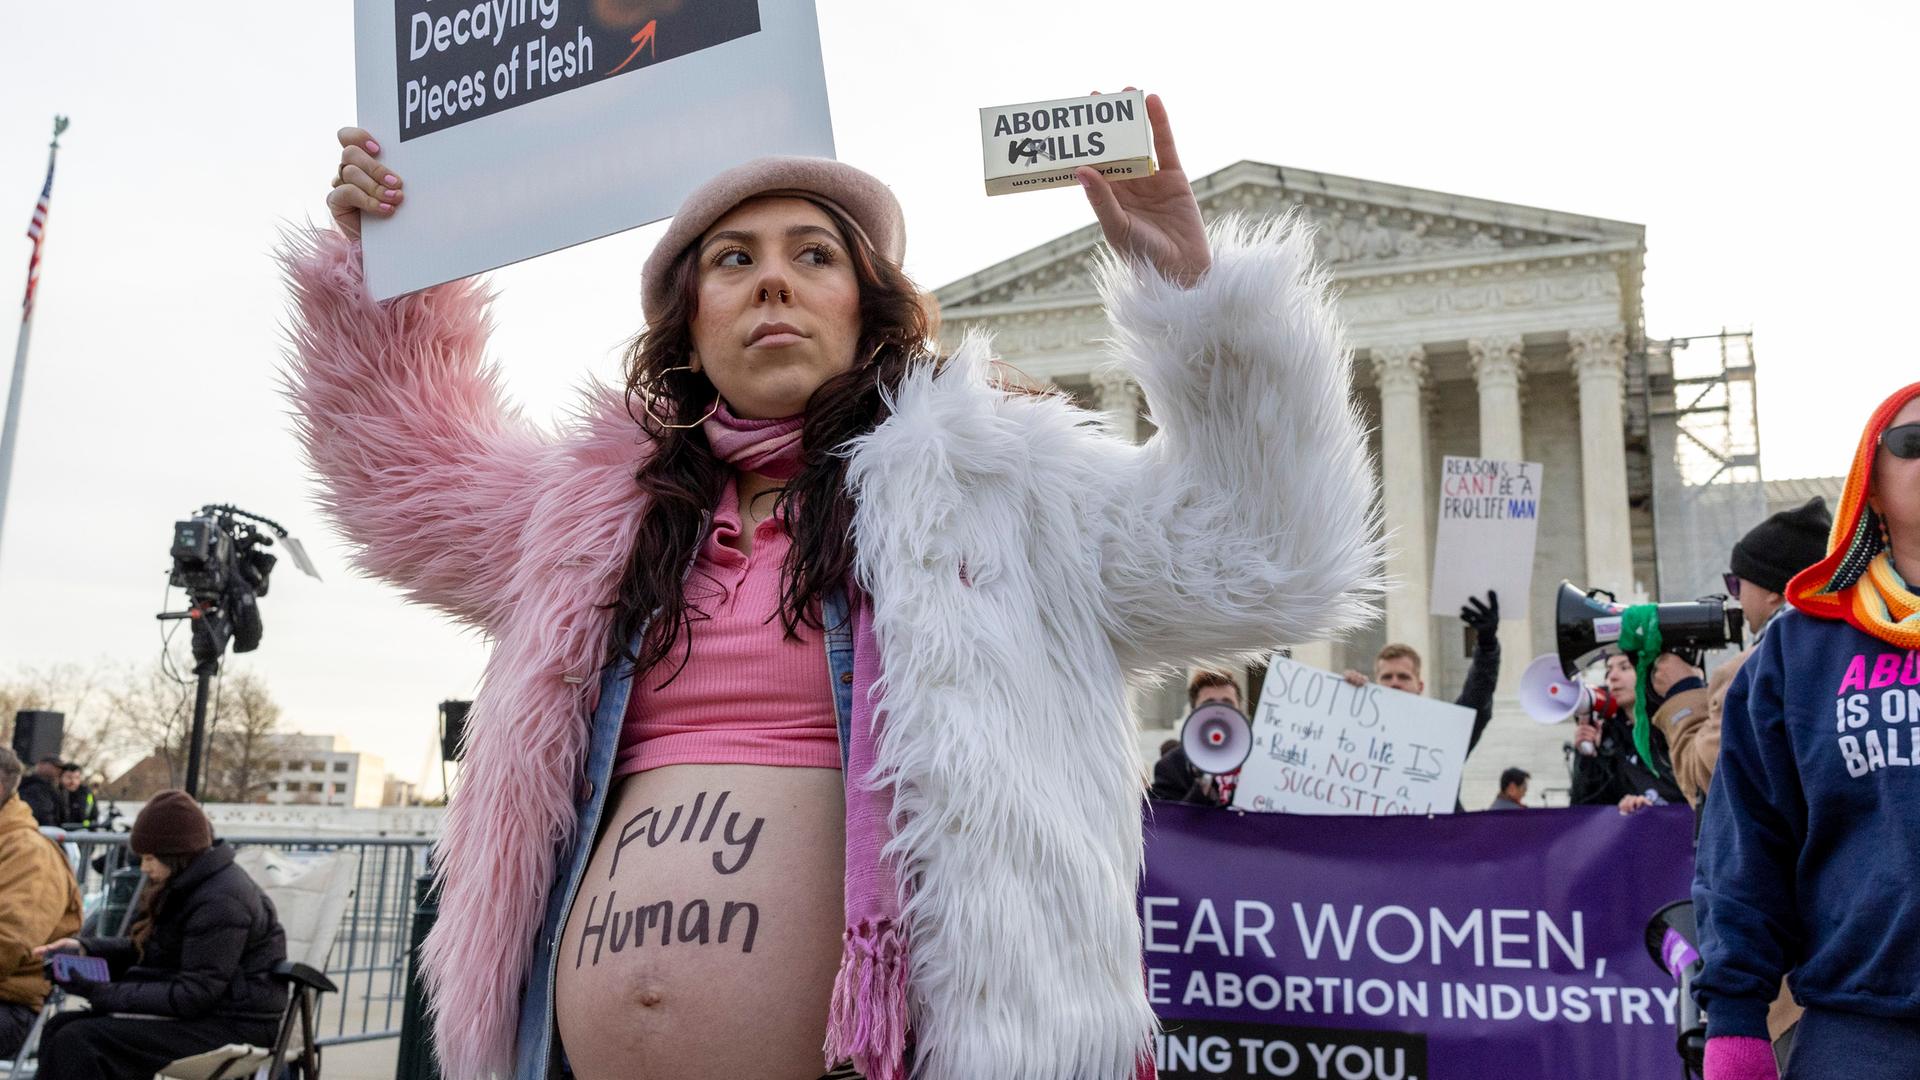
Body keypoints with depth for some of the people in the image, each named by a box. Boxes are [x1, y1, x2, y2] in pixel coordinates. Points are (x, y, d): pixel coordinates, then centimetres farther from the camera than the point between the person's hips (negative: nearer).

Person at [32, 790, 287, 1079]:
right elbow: (146, 951, 19)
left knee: (78, 1042, -18)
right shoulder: (188, 886, 12)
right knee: (60, 1027, 0)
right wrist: (85, 948, 4)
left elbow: (192, 996, -21)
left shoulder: (220, 901, -20)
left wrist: (104, 993, -19)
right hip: (198, 1010, 10)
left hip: (232, 1025, -10)